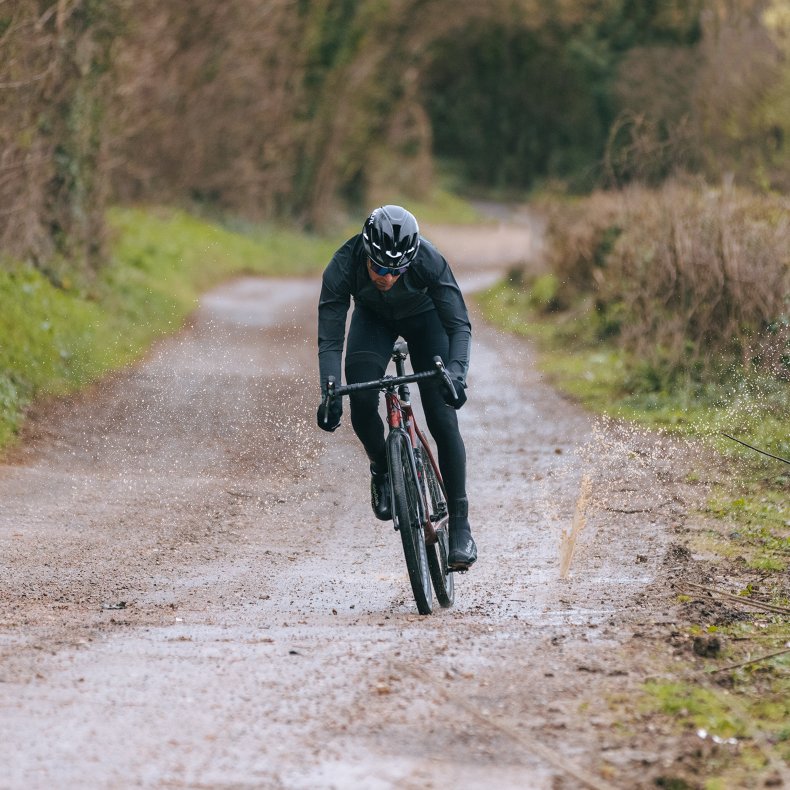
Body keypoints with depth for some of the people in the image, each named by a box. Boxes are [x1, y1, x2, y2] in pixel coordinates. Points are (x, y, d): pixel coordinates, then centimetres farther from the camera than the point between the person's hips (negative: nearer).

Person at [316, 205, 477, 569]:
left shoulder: (428, 261, -38)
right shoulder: (343, 266, -36)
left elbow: (459, 325, -37)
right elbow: (330, 339, -33)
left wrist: (456, 373, -54)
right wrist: (329, 393, -47)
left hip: (424, 317, -1)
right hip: (373, 318, 1)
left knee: (442, 417, -14)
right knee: (362, 401, -24)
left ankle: (459, 523, -5)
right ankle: (381, 467, 8)